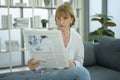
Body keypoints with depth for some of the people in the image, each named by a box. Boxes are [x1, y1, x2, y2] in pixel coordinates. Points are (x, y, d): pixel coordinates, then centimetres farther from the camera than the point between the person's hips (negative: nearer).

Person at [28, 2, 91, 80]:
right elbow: (40, 61, -6)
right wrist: (34, 66, -29)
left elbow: (79, 60, 10)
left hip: (70, 73, 4)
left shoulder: (77, 37, 3)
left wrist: (73, 64, -14)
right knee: (81, 71, -31)